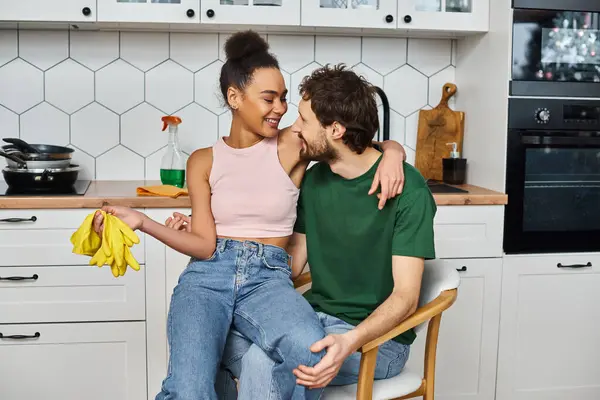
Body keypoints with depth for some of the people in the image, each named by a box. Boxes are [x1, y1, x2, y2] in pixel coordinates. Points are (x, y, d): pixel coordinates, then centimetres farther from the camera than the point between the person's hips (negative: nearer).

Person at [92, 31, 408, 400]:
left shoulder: (293, 145, 3)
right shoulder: (203, 161, 8)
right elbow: (205, 245, 1)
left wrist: (392, 153, -15)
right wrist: (142, 222, -10)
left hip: (269, 277, 0)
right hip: (207, 276, 1)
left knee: (310, 351, -35)